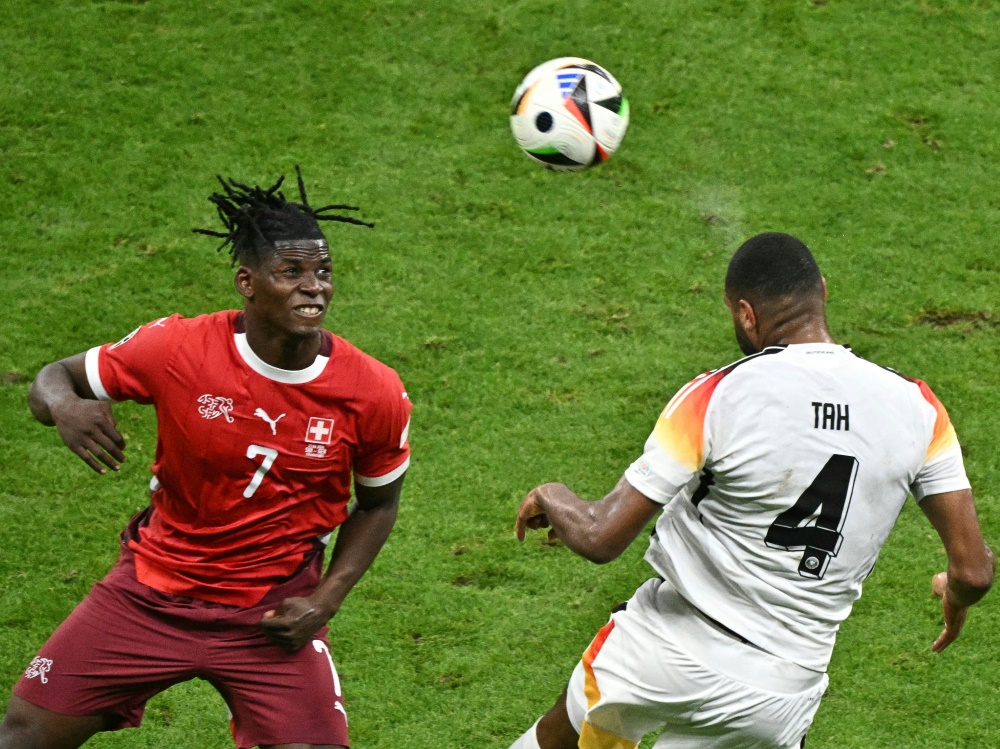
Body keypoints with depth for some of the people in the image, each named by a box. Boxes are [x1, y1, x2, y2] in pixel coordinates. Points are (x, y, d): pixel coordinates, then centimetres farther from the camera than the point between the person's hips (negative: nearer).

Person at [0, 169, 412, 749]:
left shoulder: (375, 394, -14)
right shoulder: (179, 348, -17)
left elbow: (378, 504, 5)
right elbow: (54, 378, -4)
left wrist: (327, 599, -7)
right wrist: (64, 407, -29)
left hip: (274, 612, 0)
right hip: (152, 590, 0)